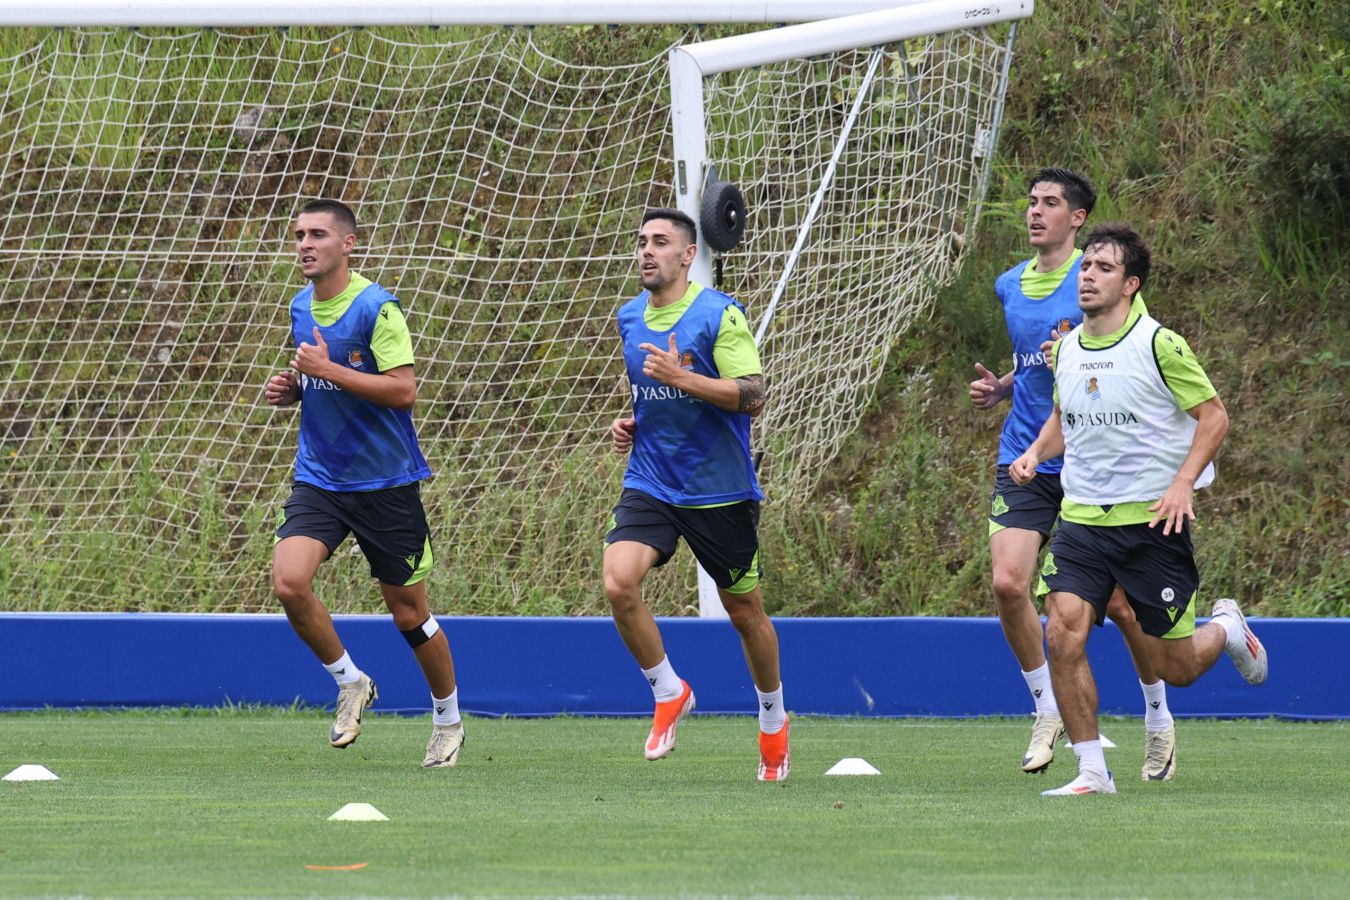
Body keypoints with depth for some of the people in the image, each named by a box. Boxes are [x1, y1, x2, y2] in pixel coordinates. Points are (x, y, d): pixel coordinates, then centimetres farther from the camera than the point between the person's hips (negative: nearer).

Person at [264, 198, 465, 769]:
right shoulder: (301, 308, 8)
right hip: (319, 480, 5)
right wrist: (289, 389, 3)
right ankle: (350, 684, 5)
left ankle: (448, 719, 25)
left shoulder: (376, 308, -13)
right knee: (289, 582, -18)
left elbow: (404, 390, -20)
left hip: (384, 483, -5)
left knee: (408, 612, 3)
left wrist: (328, 370, -22)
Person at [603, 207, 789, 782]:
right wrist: (629, 423, 7)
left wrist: (681, 377, -24)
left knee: (744, 610, 8)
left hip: (720, 492, -4)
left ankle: (773, 719, 32)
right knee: (618, 583, -20)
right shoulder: (629, 318, 9)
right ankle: (669, 695, 0)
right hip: (649, 487, 4)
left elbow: (752, 395, -17)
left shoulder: (719, 314, -11)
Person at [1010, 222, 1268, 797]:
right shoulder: (1066, 350, 8)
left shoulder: (1158, 345, -10)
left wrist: (1183, 482, -18)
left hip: (1151, 519, -4)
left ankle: (1226, 629, 38)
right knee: (1064, 636, -17)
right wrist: (1035, 452, 5)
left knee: (1175, 669, 2)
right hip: (1081, 518, 4)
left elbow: (1213, 415, -6)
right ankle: (1092, 771, -8)